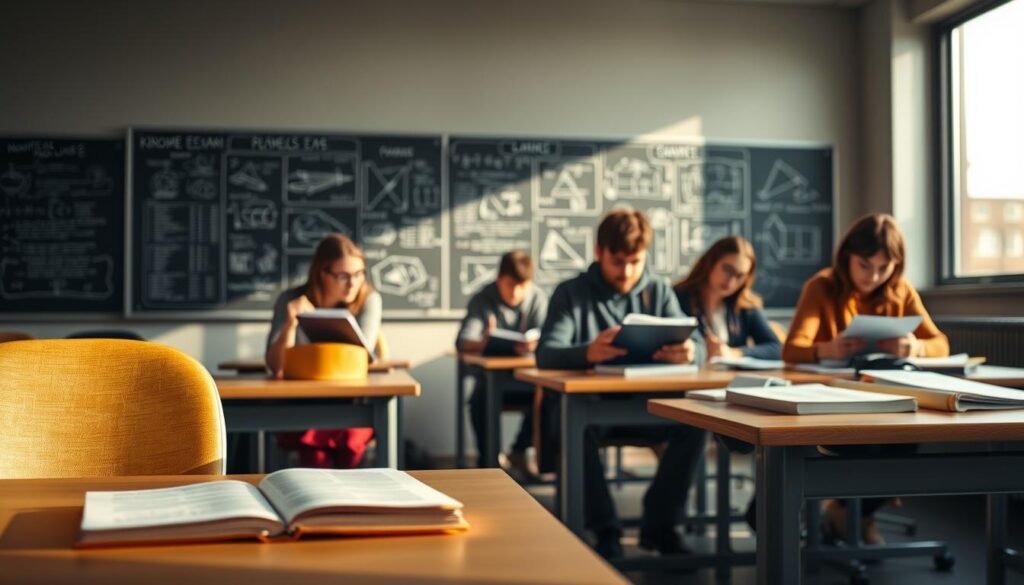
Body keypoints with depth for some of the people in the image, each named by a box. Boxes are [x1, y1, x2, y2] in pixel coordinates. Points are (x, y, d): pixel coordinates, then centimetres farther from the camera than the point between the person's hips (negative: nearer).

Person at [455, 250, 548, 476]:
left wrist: (534, 345, -39)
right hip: (492, 377, -1)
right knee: (480, 398, -33)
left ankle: (518, 452, -4)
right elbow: (462, 342, -19)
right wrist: (482, 342, -43)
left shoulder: (537, 298, -3)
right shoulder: (482, 300, -7)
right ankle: (487, 458, -10)